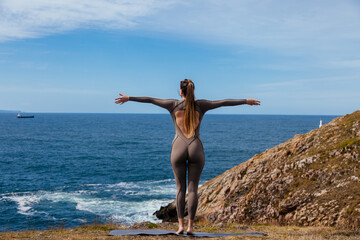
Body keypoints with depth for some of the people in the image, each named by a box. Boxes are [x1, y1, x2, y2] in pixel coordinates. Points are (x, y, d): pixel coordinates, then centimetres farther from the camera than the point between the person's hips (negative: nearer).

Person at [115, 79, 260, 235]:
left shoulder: (174, 105, 6)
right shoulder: (200, 105, 7)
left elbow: (150, 100, 10)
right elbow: (223, 102, 13)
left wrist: (128, 98, 19)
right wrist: (246, 101, 23)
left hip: (178, 148, 0)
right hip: (196, 149, 0)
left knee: (180, 188, 7)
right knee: (193, 188, 2)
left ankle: (181, 225, 1)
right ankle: (190, 226, -1)